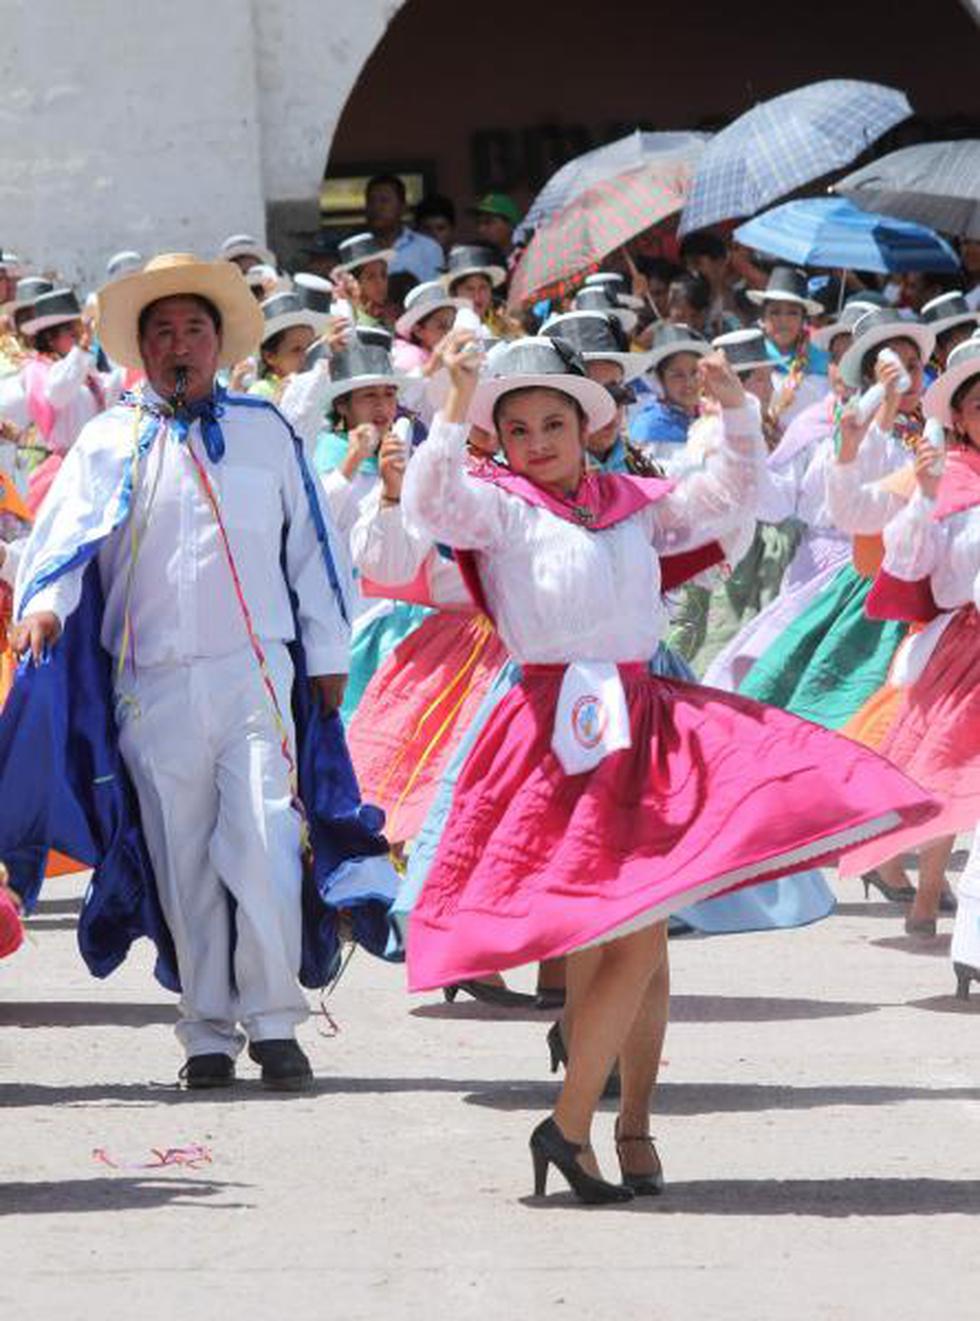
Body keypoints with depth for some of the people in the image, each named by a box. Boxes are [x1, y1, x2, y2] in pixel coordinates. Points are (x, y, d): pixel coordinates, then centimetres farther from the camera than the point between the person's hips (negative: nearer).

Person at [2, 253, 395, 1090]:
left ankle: (273, 1021, -5)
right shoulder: (110, 442, 11)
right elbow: (68, 529, -4)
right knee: (183, 860, 2)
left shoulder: (265, 432, 13)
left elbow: (309, 546, 16)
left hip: (257, 670, -1)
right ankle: (208, 1033, 10)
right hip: (154, 683, 1)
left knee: (264, 847, -13)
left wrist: (327, 655, 13)